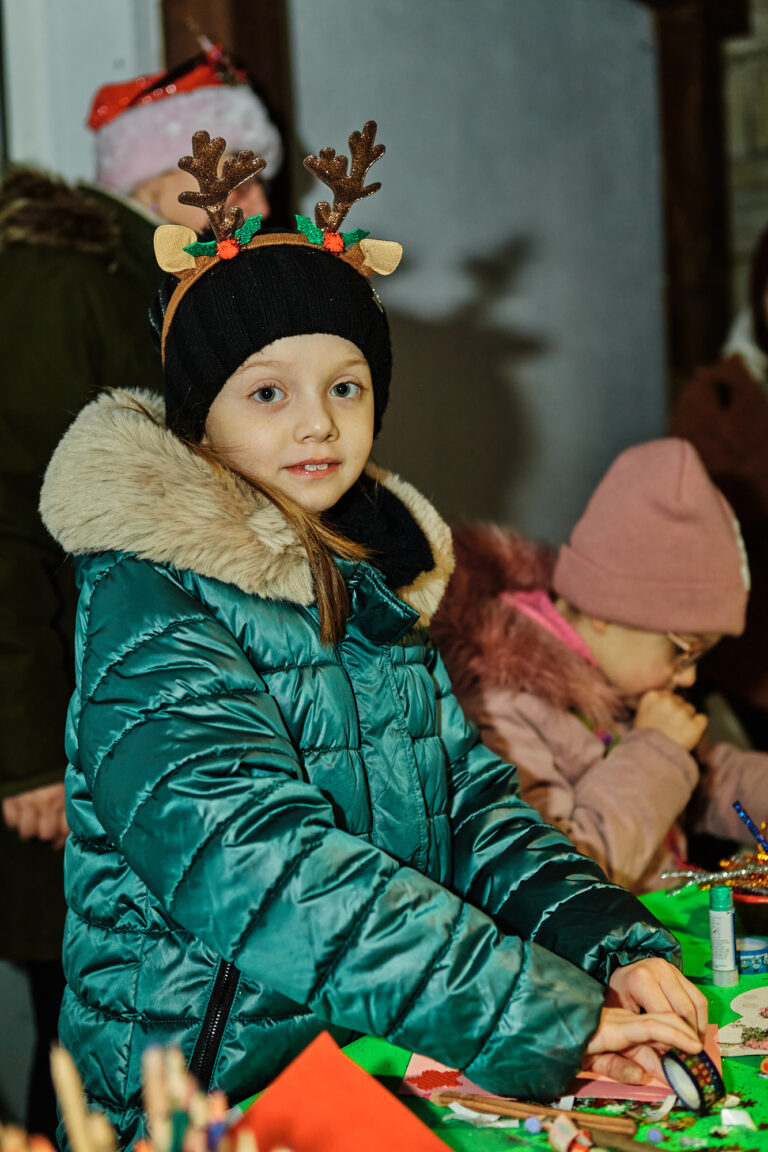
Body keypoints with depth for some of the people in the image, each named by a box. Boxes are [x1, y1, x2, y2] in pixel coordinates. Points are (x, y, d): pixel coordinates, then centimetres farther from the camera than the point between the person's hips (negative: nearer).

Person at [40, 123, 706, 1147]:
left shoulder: (374, 573, 10)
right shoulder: (150, 602, -12)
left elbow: (470, 801, 9)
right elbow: (264, 872, -22)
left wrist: (613, 943, -8)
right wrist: (550, 1018, -24)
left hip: (385, 1068, 6)